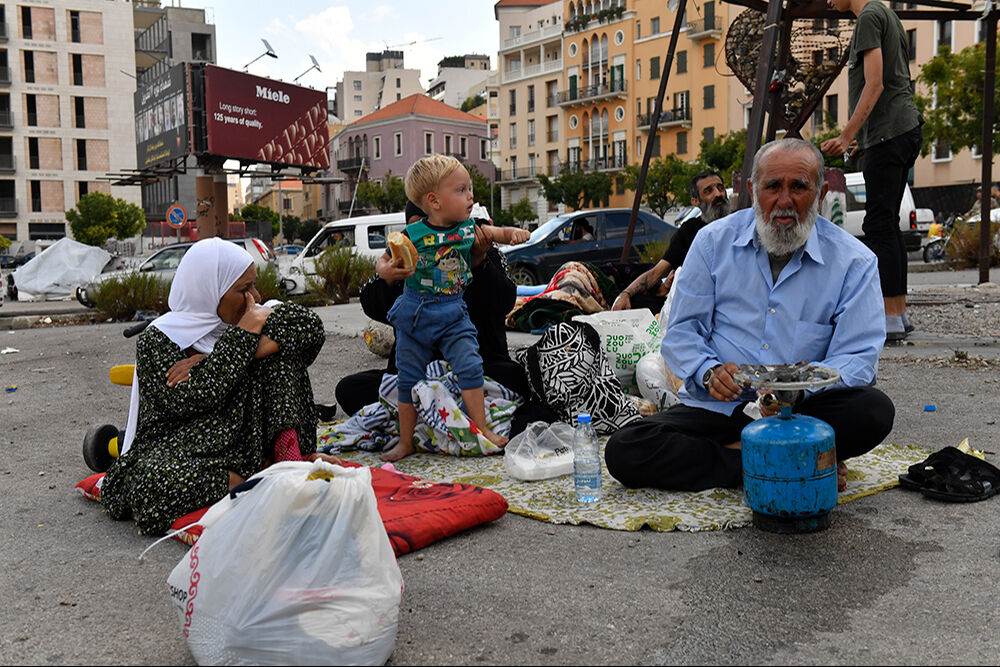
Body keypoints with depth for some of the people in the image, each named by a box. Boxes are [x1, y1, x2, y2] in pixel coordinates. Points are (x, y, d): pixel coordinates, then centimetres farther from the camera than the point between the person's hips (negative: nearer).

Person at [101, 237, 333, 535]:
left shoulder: (241, 319, 5)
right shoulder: (156, 339, -9)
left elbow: (310, 324, -9)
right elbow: (192, 399, -24)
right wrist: (246, 334, -20)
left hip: (245, 440, 4)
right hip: (180, 451, -4)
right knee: (156, 485, -39)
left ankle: (288, 453, -16)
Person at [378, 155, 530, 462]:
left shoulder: (469, 228, -2)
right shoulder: (412, 235, -13)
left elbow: (498, 233, 14)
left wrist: (513, 233, -8)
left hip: (454, 314, 2)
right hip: (415, 314, -2)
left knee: (470, 365, -10)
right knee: (409, 378, 6)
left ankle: (481, 428, 5)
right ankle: (405, 442, 20)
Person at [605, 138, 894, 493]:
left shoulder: (854, 262, 0)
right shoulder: (714, 241, 5)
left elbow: (858, 357, -6)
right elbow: (682, 332, 5)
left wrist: (800, 387, -27)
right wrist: (709, 371, -17)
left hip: (800, 411, -1)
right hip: (717, 407, 2)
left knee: (874, 410, -31)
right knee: (623, 452, -23)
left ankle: (733, 451, -19)